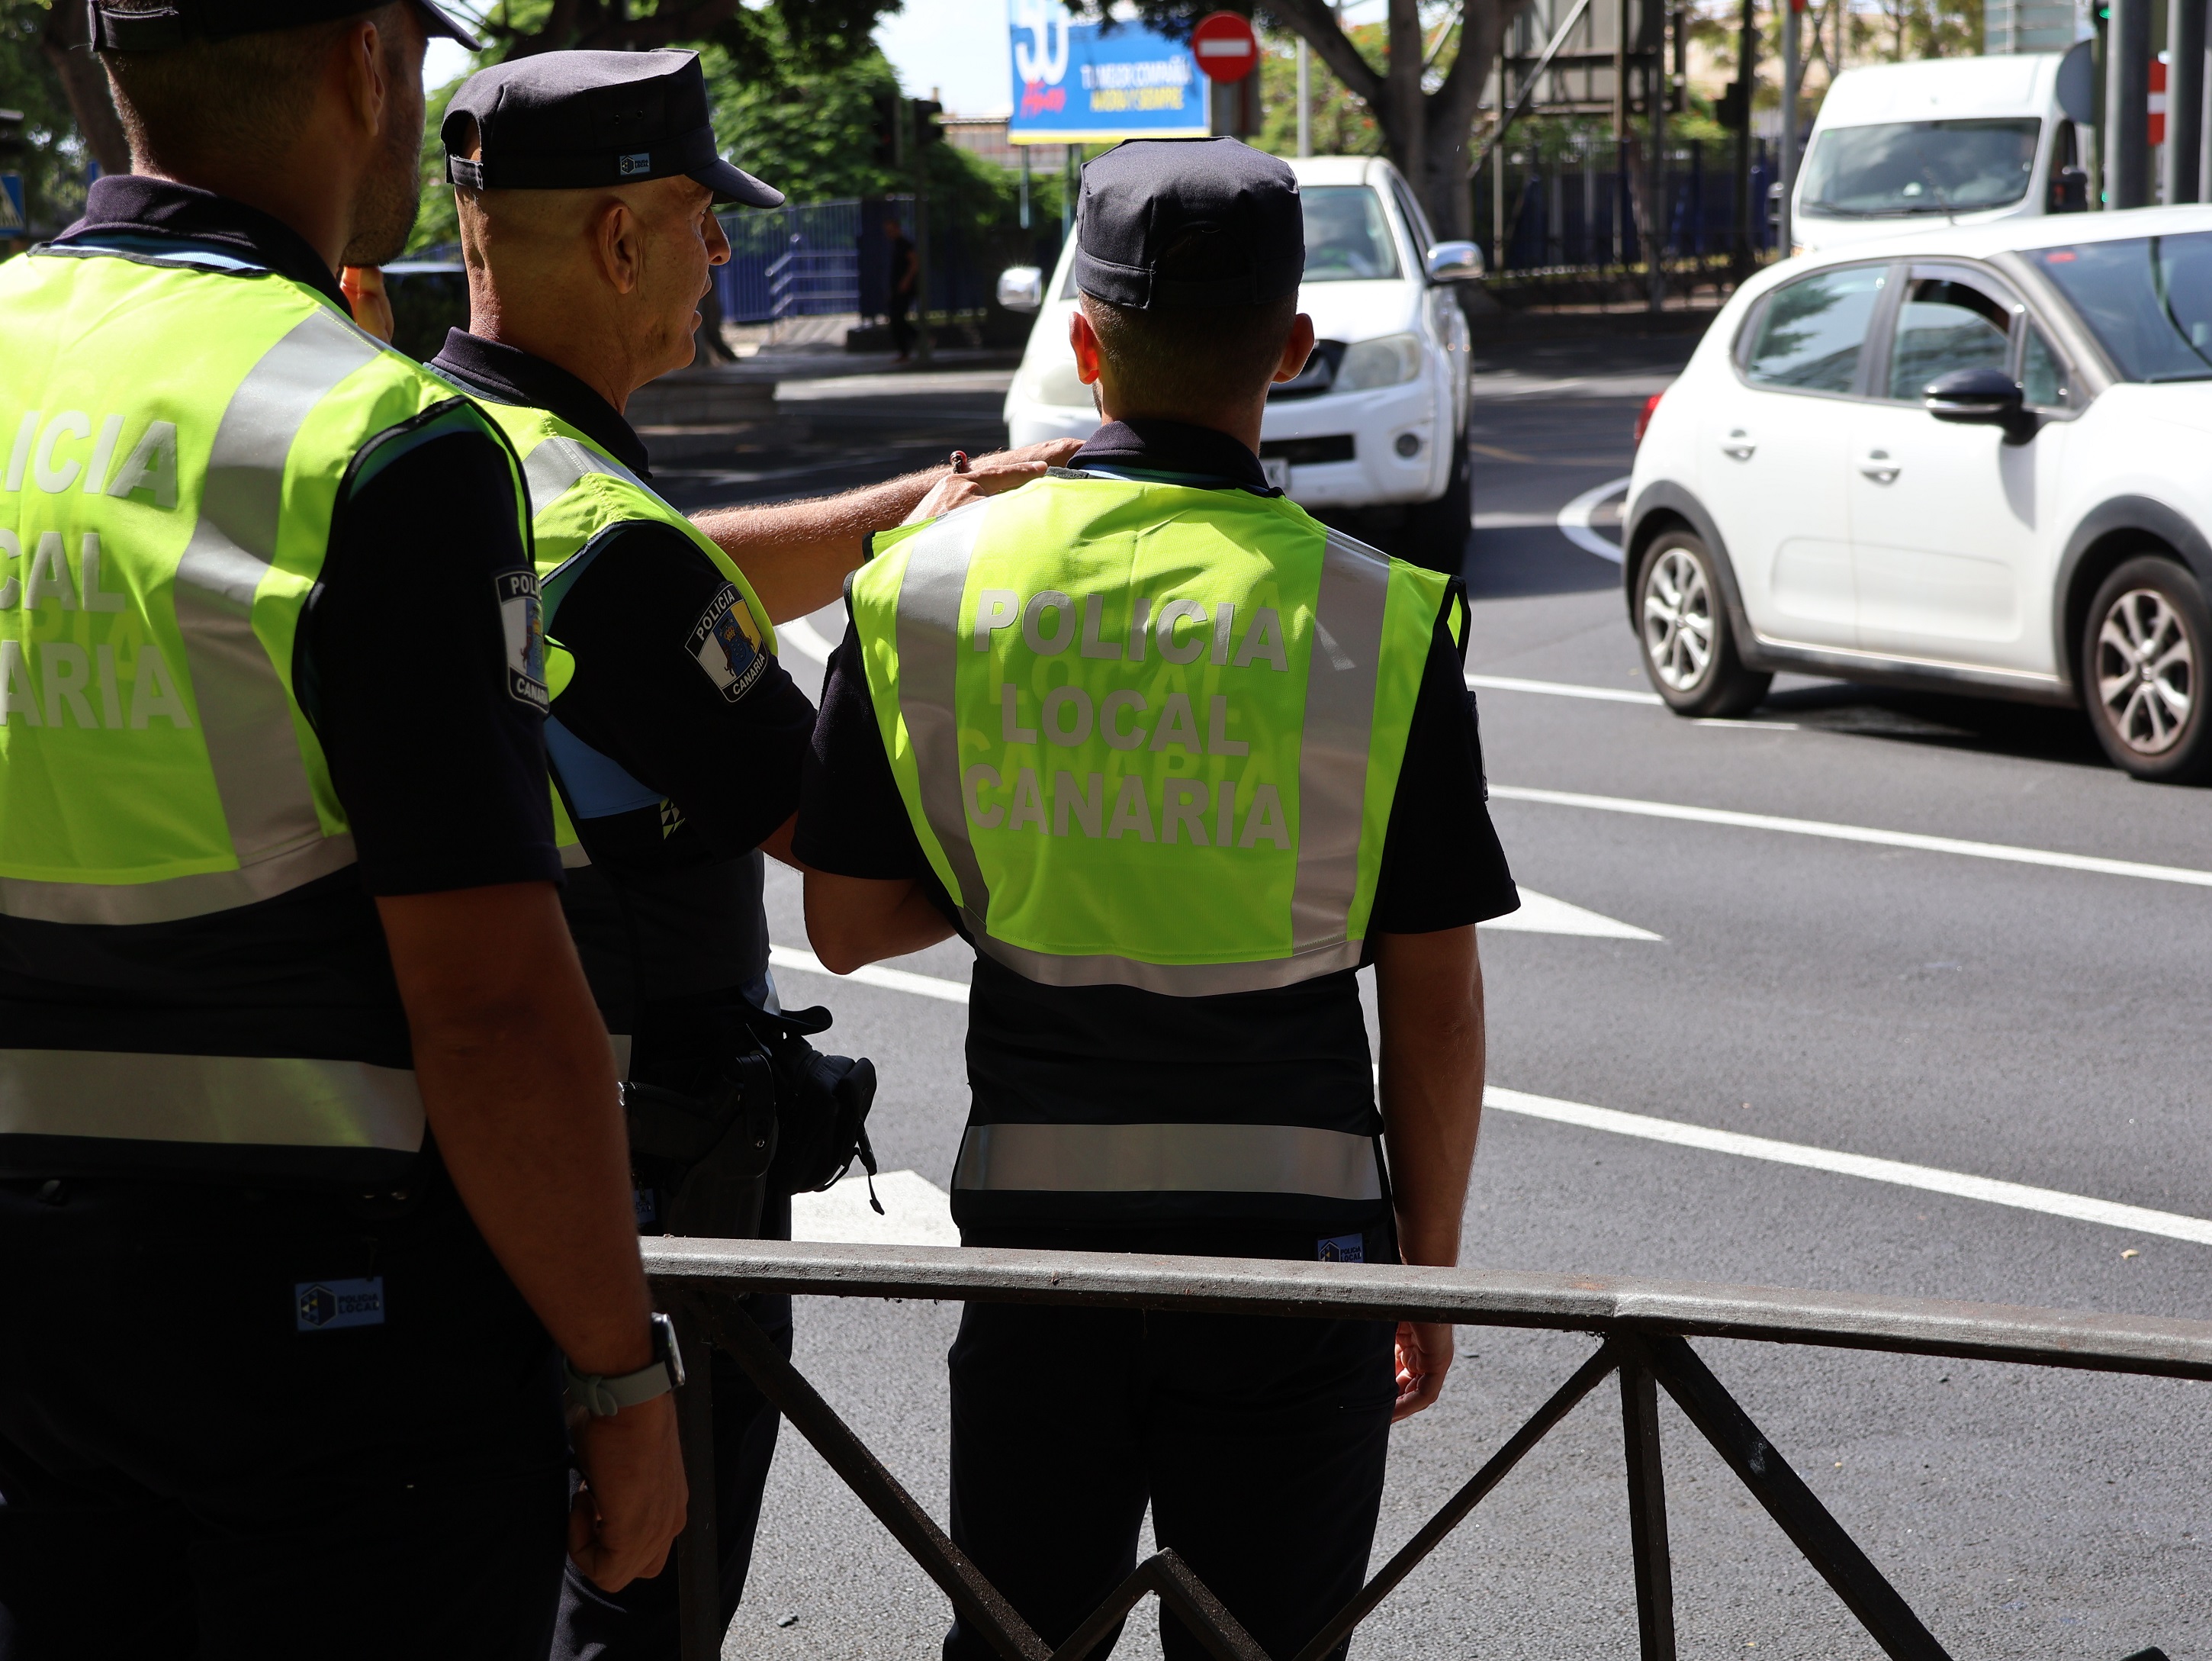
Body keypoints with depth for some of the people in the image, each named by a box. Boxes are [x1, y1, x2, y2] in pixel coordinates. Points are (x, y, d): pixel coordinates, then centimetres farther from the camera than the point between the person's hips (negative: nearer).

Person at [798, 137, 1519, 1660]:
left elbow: (846, 922, 4)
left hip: (1035, 1214, 2)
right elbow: (1434, 997, -4)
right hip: (1290, 1222, -2)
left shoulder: (928, 585, -3)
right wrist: (1432, 1261, 6)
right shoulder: (1376, 618, -8)